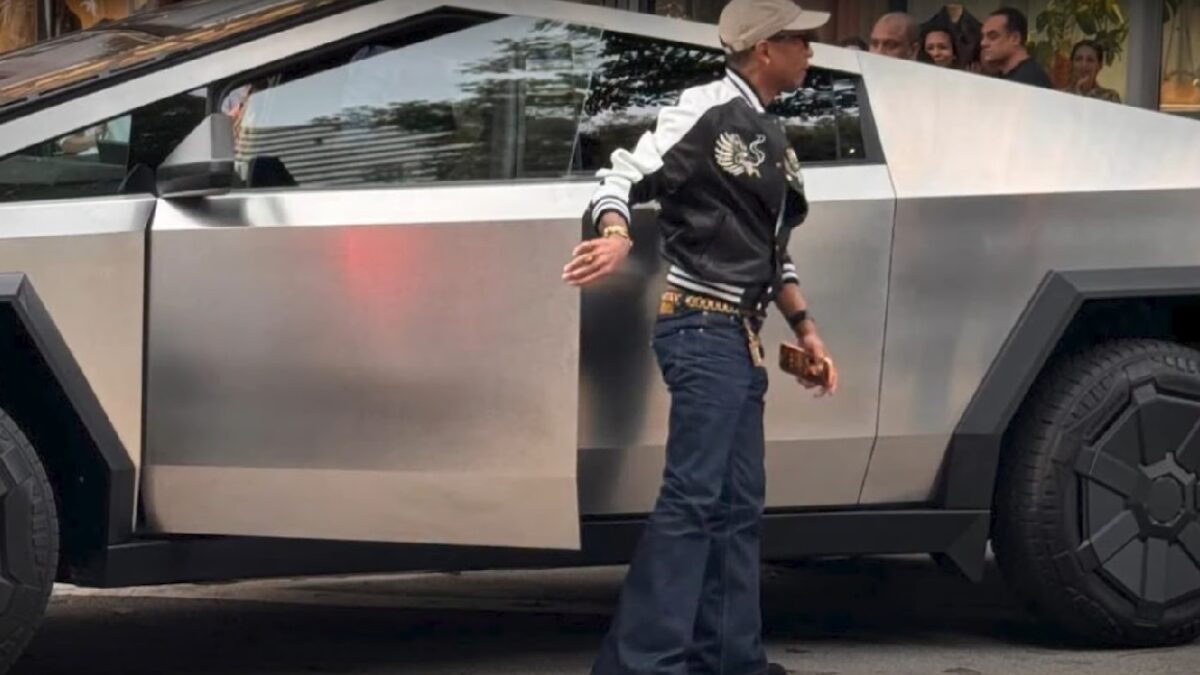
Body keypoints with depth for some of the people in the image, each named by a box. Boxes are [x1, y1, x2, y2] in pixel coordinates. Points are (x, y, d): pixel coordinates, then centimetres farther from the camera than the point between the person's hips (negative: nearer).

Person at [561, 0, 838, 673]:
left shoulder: (771, 136, 18)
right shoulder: (708, 111, -9)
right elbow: (624, 178, -16)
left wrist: (805, 328, 21)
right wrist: (616, 237, -37)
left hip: (742, 335, 10)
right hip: (702, 326, -10)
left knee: (739, 505, 11)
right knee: (694, 495, -15)